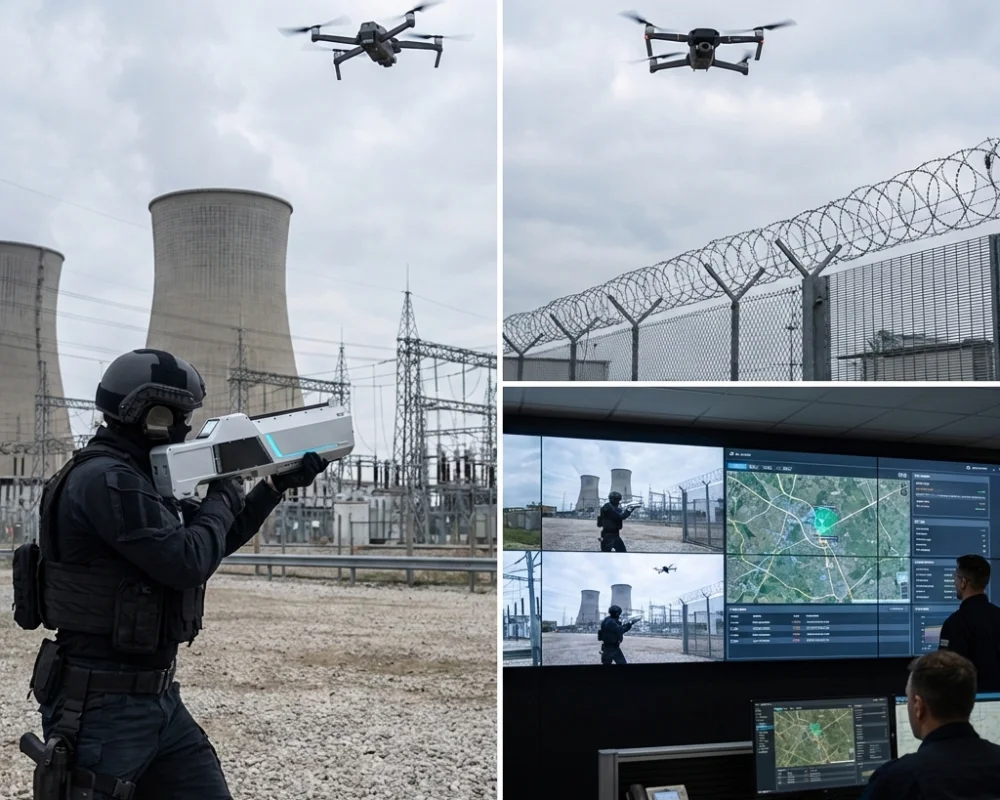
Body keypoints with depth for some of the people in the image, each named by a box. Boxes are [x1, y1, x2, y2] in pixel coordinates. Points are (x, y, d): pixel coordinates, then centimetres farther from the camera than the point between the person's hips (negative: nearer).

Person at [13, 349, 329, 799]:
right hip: (101, 705, -10)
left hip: (156, 698, 10)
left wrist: (278, 485, 16)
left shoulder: (139, 478, 14)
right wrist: (223, 499, -5)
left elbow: (215, 541, 23)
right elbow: (188, 560, -22)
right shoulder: (106, 479, -18)